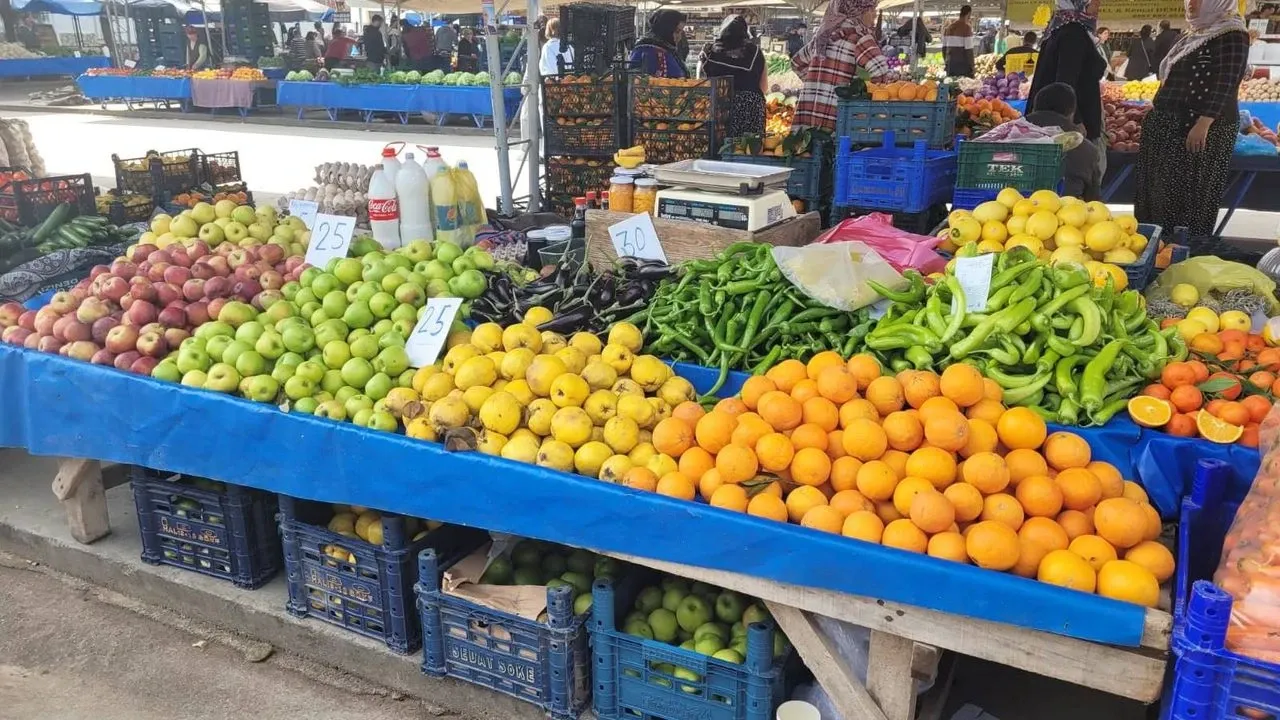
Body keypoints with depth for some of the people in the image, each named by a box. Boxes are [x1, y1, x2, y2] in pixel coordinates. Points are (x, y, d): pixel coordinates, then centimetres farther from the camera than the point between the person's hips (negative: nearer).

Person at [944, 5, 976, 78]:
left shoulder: (949, 27, 10)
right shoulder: (967, 27, -9)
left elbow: (944, 47, 13)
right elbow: (968, 49, -13)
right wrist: (971, 66, -8)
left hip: (951, 64, 6)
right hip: (963, 65, -6)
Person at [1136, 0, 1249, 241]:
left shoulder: (1231, 36, -11)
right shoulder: (1195, 34, 15)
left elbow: (1224, 85, -19)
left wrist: (1203, 124, -26)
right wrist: (1157, 108, 23)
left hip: (1202, 127, -9)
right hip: (1173, 124, 9)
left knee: (1191, 188, -5)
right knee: (1162, 185, 11)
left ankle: (1189, 242, 2)